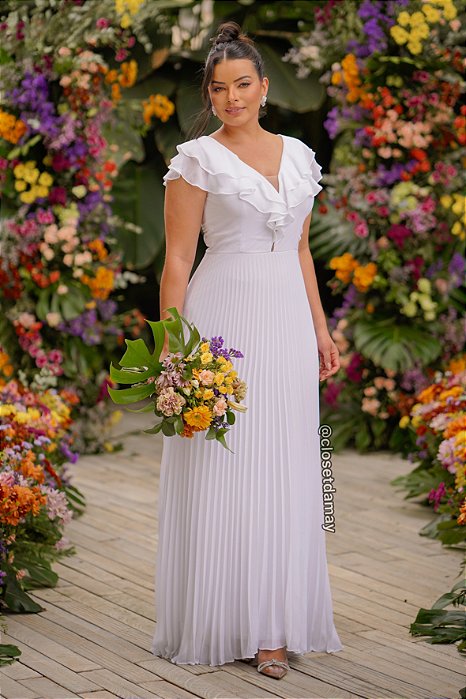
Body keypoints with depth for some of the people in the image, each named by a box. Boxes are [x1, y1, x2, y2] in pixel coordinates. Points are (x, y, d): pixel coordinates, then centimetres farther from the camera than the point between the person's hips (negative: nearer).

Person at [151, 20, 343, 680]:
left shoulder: (299, 156, 12)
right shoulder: (197, 159, -2)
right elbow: (177, 260, -5)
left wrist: (320, 327, 14)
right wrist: (172, 350, -11)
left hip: (288, 325, 5)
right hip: (224, 321, -4)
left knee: (284, 475, 5)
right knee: (219, 473, -1)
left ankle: (270, 628, 13)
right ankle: (216, 624, 10)